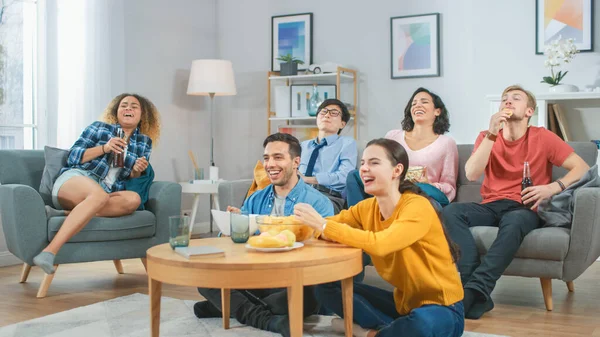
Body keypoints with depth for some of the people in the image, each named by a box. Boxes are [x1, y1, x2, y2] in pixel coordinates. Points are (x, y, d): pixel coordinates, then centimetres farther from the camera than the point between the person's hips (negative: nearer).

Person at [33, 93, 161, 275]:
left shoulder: (144, 142, 21)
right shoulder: (99, 128, 13)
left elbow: (133, 178, 19)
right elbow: (73, 157, 6)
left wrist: (137, 171, -4)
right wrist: (104, 148, -7)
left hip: (107, 192, 3)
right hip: (74, 178, -3)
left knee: (133, 199, -32)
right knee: (100, 195, -40)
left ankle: (64, 214, -40)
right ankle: (49, 252, -53)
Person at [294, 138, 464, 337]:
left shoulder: (417, 206, -23)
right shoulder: (367, 208, -2)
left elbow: (379, 244, -39)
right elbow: (324, 228, -7)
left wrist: (323, 225, -37)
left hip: (441, 308, -6)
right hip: (402, 301, 7)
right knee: (327, 285, -3)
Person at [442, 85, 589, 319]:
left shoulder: (542, 138, 5)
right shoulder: (487, 137, 12)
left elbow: (582, 168, 2)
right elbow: (471, 174, -4)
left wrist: (552, 188, -15)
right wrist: (491, 135, -11)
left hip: (524, 208, -3)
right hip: (491, 206, 3)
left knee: (514, 222, -39)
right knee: (450, 212, -28)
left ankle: (475, 291, -42)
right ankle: (477, 293, -38)